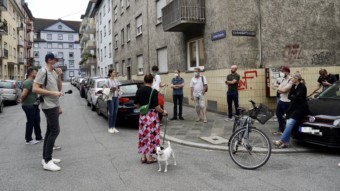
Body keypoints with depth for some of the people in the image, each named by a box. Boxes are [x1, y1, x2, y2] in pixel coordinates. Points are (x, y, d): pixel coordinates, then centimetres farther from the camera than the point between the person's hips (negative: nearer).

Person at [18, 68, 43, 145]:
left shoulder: (32, 81, 13)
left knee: (36, 122, 15)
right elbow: (24, 94, -27)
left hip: (34, 105, 10)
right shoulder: (28, 82, -19)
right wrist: (21, 100, -12)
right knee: (30, 122, 0)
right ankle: (28, 140, 12)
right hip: (29, 106, -10)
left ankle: (39, 137, 26)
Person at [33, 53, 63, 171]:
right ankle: (47, 162, -9)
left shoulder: (54, 72, 12)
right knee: (55, 131, -13)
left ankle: (46, 158, 20)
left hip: (54, 105, 9)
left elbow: (59, 88, 14)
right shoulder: (43, 71, -13)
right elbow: (35, 89, -19)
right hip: (49, 106, -9)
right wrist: (52, 93, -21)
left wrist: (59, 76, 0)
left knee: (50, 131, 12)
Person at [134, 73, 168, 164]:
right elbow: (156, 106, -17)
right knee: (151, 135, 5)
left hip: (142, 116, 5)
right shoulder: (154, 92, -14)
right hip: (152, 116, -5)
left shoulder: (139, 91, 1)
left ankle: (143, 156, 19)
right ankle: (149, 157, 11)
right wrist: (163, 112, 0)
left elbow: (136, 104, 7)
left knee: (143, 135, 13)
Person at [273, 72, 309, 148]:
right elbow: (289, 96, 8)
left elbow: (297, 97, -19)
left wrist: (292, 97, -1)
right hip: (293, 107, 7)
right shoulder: (293, 86, 14)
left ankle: (281, 141, -24)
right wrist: (294, 97, -9)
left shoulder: (302, 87, -10)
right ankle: (286, 142, -10)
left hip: (300, 108, -7)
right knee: (288, 123, -8)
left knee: (290, 123, -21)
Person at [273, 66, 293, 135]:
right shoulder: (283, 79, 13)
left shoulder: (291, 80, -16)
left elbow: (284, 90, -23)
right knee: (278, 114, 16)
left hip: (287, 102, -9)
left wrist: (279, 88, -4)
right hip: (281, 100, 9)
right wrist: (281, 89, -13)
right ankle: (280, 130, 28)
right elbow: (279, 89, 8)